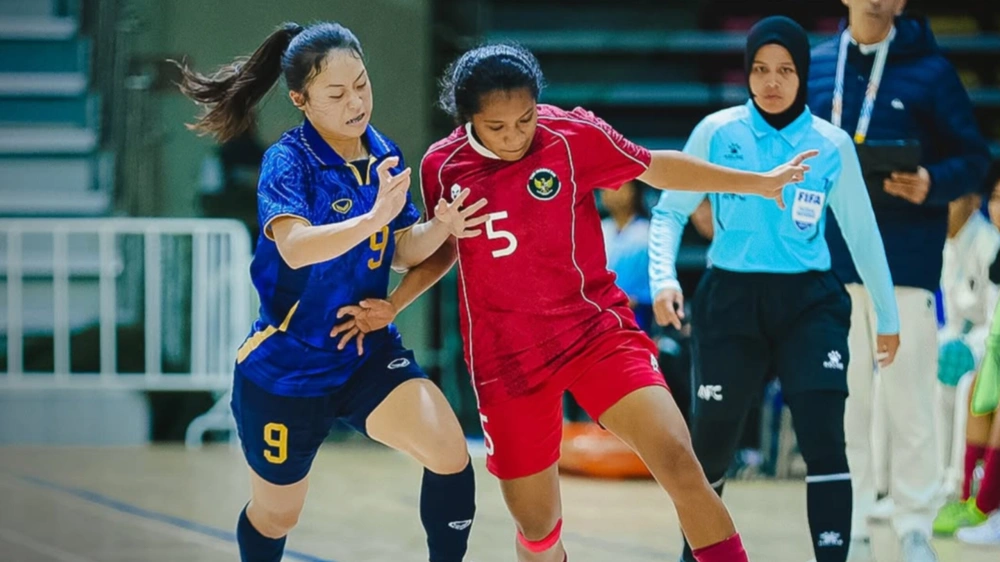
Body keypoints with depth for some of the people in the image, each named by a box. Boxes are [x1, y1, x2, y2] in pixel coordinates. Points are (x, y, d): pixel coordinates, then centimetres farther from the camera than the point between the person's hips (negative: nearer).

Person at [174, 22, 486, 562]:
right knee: (276, 515, 16)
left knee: (449, 450, -24)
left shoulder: (384, 154, -2)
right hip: (284, 368, -3)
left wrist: (440, 228, -14)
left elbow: (402, 251, 8)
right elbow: (296, 248, -36)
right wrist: (375, 217, -52)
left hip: (367, 353, 3)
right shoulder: (288, 160, -19)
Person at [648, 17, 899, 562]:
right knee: (711, 444, 8)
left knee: (824, 440, -14)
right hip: (731, 299, 0)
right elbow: (669, 211, 3)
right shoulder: (718, 132, -3)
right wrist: (664, 278, -14)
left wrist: (887, 316, 17)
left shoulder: (832, 144, 0)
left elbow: (862, 232, 10)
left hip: (808, 301, 0)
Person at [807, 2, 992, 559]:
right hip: (832, 262, 3)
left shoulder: (930, 70, -1)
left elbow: (973, 158, 0)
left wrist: (933, 184, -19)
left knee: (909, 401, -1)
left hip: (906, 260, -3)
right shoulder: (815, 67, 9)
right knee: (843, 402, 6)